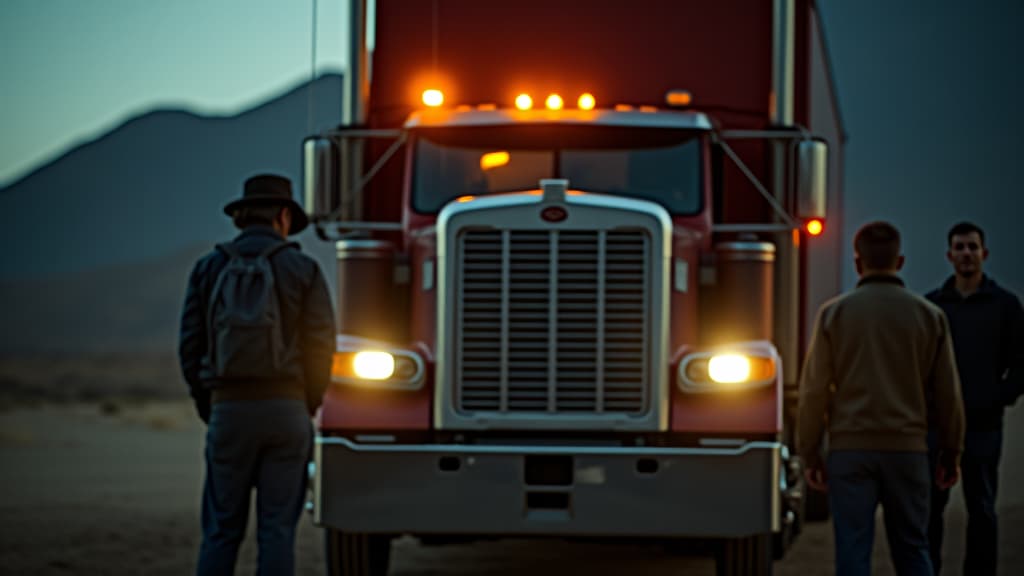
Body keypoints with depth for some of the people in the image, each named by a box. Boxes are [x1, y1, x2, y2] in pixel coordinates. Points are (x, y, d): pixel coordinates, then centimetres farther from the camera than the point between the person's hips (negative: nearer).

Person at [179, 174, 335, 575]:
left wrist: (210, 411, 12)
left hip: (229, 410, 1)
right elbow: (321, 346, -4)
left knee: (222, 530, 6)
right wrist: (307, 408, 9)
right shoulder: (303, 270, 2)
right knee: (277, 530, 1)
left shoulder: (209, 269, 7)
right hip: (286, 410, -1)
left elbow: (191, 347, 3)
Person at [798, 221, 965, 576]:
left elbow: (814, 391, -1)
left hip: (850, 450, -1)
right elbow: (947, 392, 7)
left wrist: (810, 454, 7)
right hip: (908, 449, 1)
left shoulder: (834, 314, -1)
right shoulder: (929, 316, 3)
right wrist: (951, 454, 17)